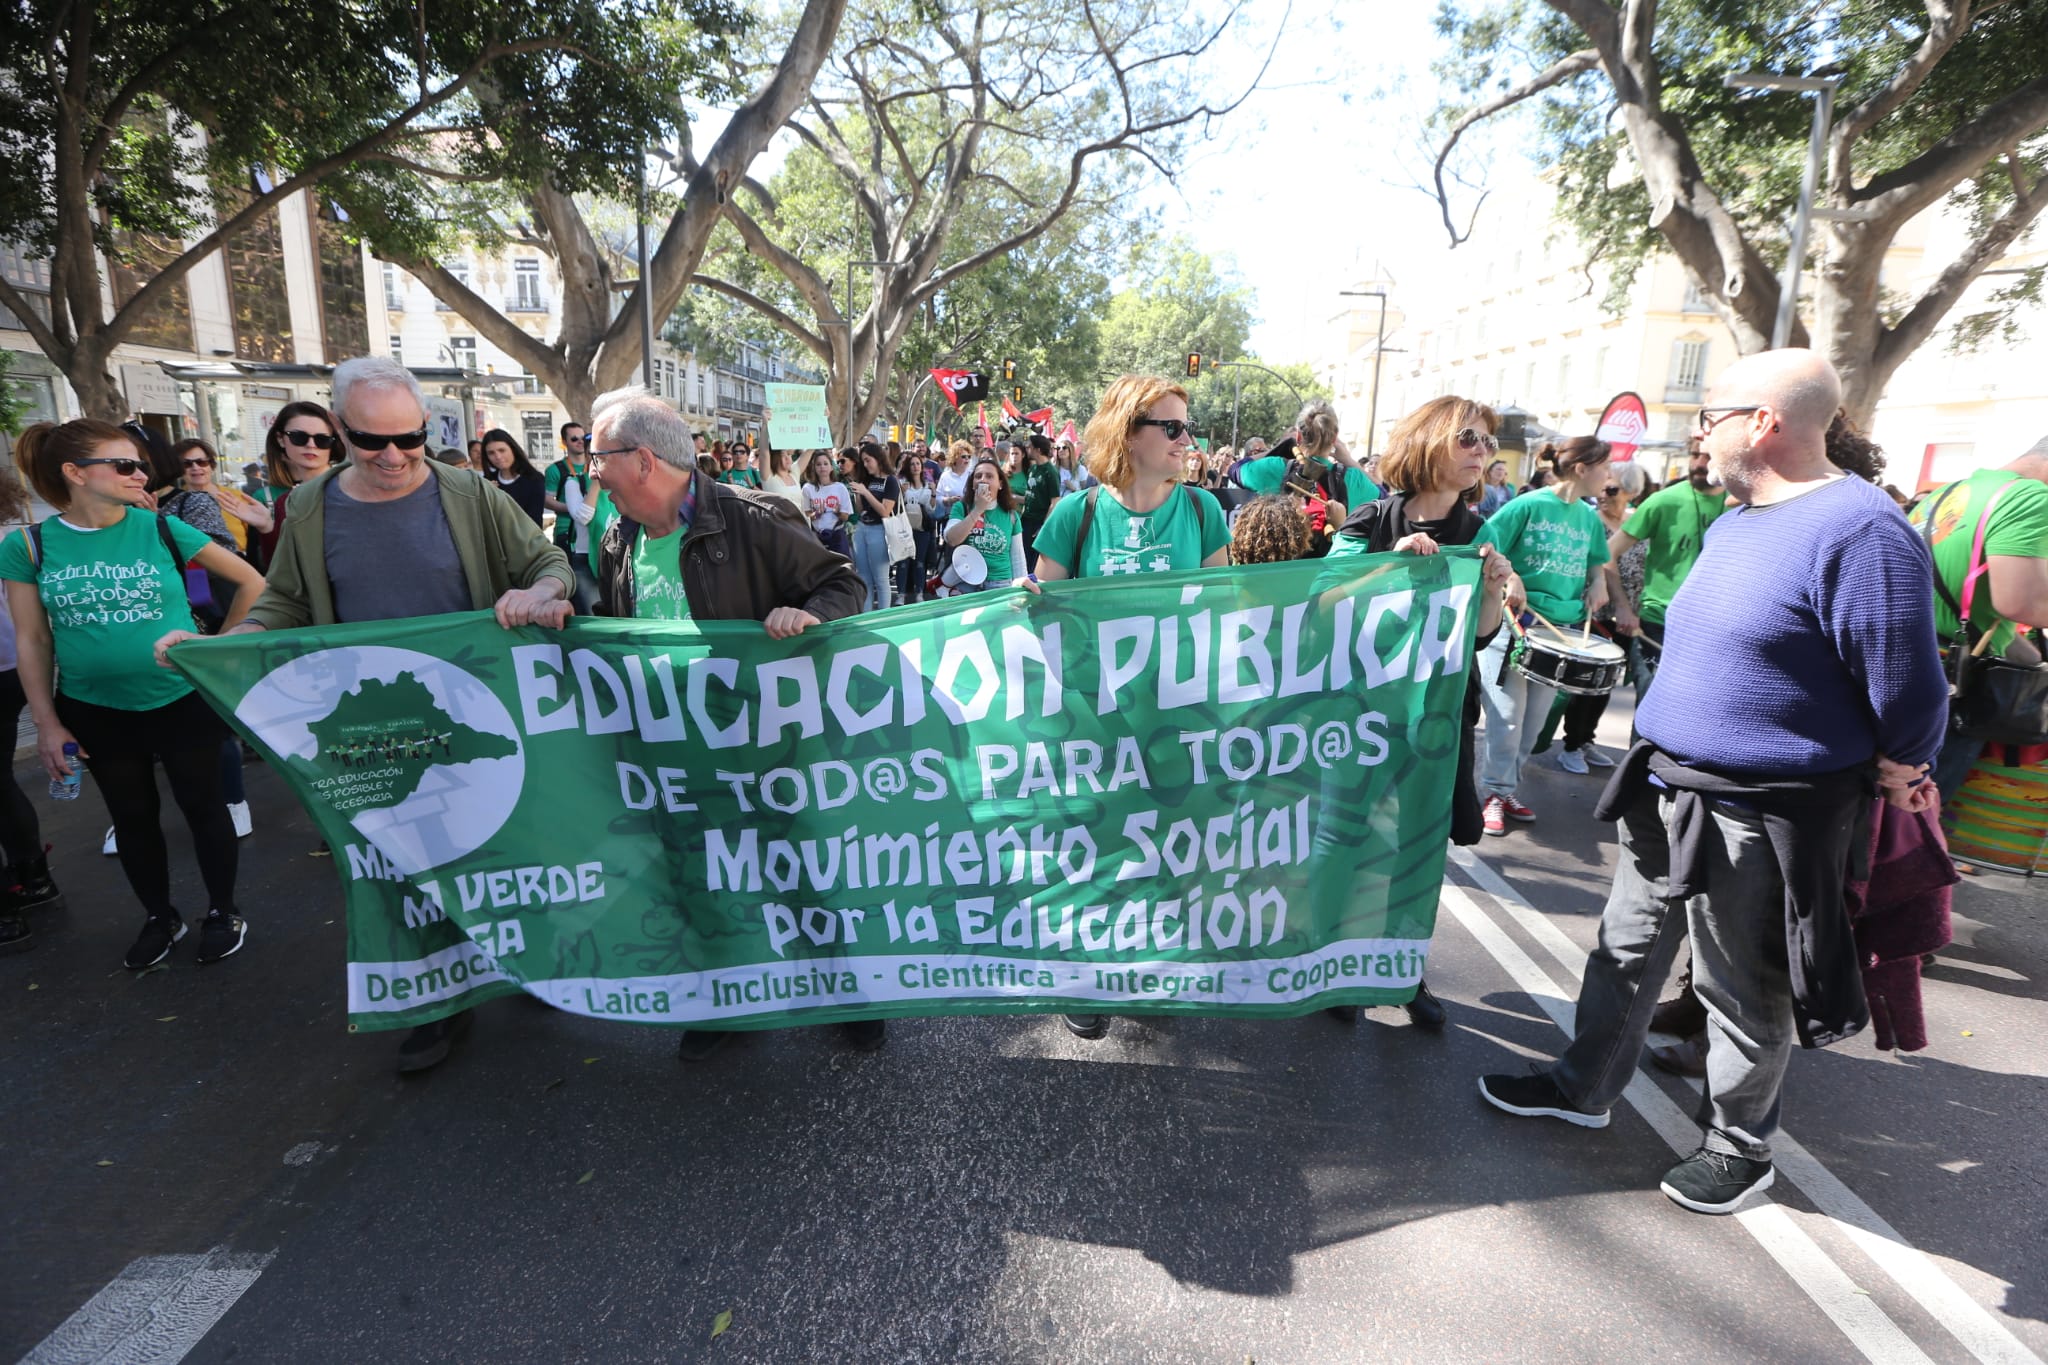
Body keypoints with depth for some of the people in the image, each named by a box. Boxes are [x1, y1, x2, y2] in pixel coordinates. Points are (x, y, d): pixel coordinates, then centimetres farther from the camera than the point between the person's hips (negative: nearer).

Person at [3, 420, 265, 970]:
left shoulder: (163, 528, -8)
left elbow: (251, 582, 1)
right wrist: (47, 724, -2)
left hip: (182, 701, -1)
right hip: (96, 711, 1)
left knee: (203, 807, 8)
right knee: (132, 817, 15)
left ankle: (223, 911, 26)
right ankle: (159, 917, 33)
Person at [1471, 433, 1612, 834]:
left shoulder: (1590, 518, 9)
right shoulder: (1528, 505, -9)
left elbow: (1595, 562, 24)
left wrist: (1597, 583, 4)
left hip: (1561, 631, 6)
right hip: (1514, 624, -6)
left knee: (1533, 722, 10)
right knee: (1507, 718, -2)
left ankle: (1509, 789, 23)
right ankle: (1496, 793, 12)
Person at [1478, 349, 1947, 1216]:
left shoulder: (1859, 530, -21)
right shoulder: (1732, 523, 8)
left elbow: (1907, 698, -17)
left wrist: (1885, 778, -3)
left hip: (1759, 818, -8)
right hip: (1667, 793, 8)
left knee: (1744, 992, 11)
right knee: (1627, 951, 19)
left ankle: (1739, 1147, 34)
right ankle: (1584, 1088, 38)